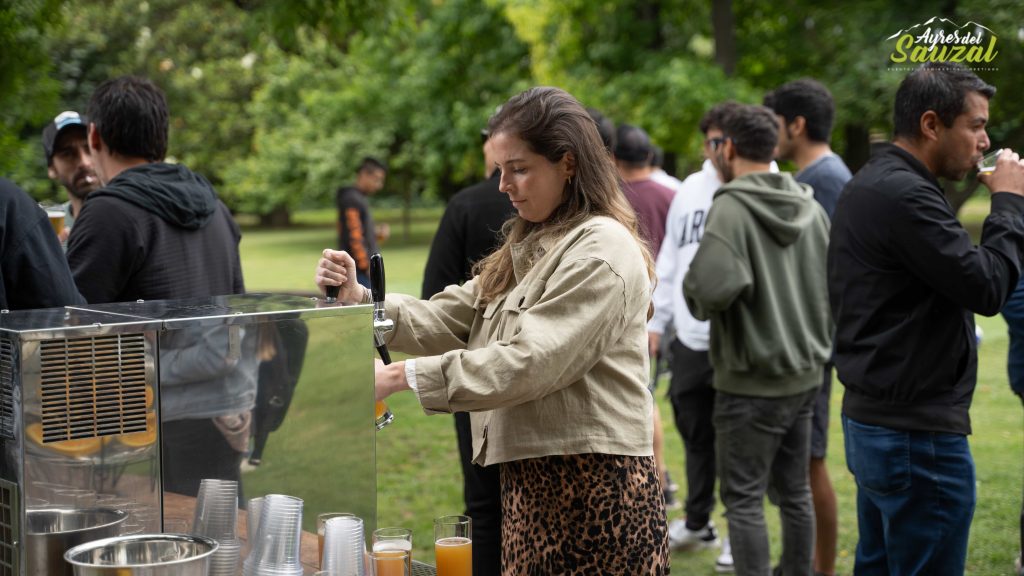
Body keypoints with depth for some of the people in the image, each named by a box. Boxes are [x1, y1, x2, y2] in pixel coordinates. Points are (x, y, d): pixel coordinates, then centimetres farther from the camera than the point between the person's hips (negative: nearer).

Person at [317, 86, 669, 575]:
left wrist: (402, 376, -20)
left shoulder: (601, 250, -12)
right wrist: (362, 300, -6)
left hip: (595, 484, -8)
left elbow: (529, 362, -20)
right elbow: (449, 319, 10)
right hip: (531, 480, 8)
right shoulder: (528, 249, 18)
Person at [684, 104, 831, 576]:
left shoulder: (732, 208, -18)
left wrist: (697, 302, -11)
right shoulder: (811, 208, 6)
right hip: (805, 375, 7)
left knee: (743, 498, 1)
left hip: (751, 382, -7)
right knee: (794, 491, 16)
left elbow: (711, 285, -32)